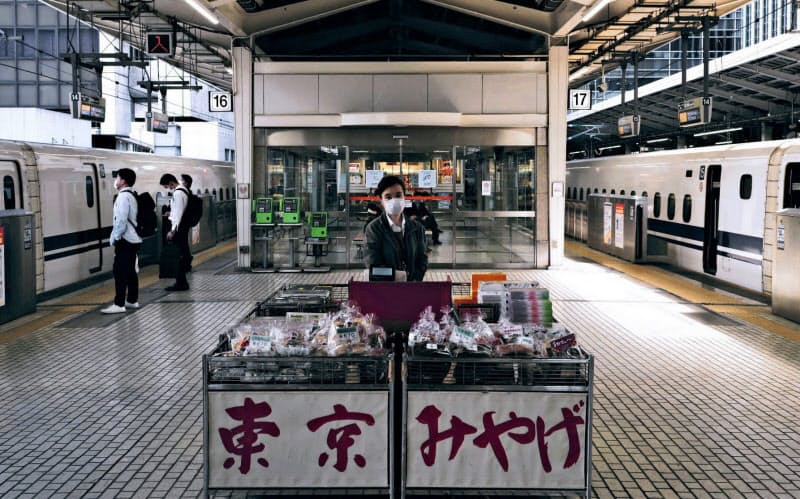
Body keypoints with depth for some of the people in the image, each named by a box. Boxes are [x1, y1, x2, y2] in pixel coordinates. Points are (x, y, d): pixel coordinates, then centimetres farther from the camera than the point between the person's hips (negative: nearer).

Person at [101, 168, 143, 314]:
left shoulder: (123, 196, -16)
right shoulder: (132, 195, 13)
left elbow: (121, 221, -22)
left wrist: (114, 238, -11)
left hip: (125, 240, -10)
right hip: (133, 239, 10)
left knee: (120, 271, -7)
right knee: (130, 270, 14)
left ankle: (119, 304, -7)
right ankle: (132, 300, 21)